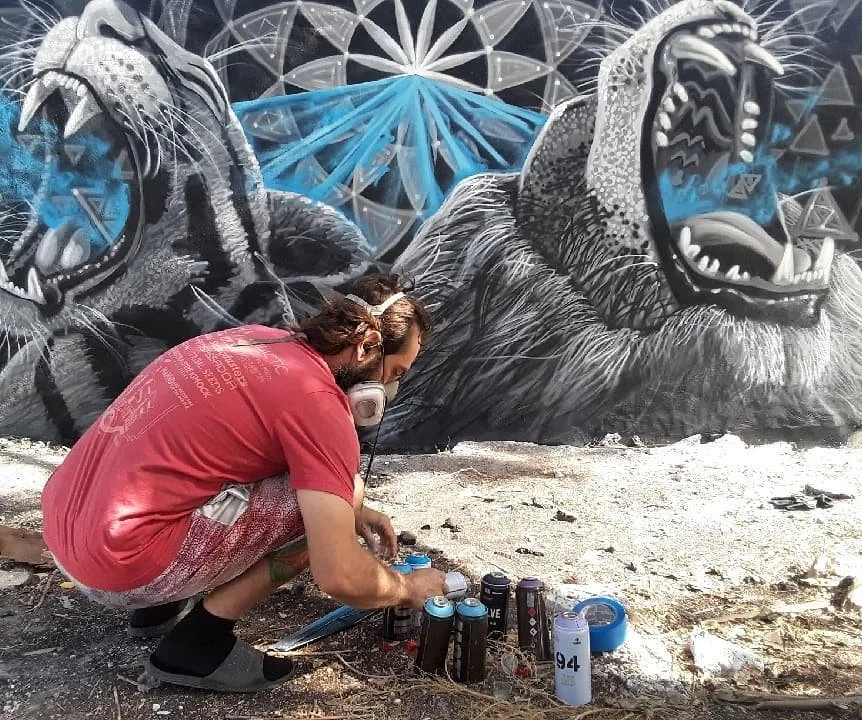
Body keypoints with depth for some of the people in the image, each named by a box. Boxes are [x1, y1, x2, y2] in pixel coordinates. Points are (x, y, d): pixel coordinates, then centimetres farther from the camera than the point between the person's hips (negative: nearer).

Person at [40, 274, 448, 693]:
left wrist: (351, 511, 18)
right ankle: (199, 642, 1)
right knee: (322, 497, -7)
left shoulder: (259, 343, 8)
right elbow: (339, 576, -21)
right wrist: (407, 589, 1)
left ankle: (161, 604, 21)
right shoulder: (317, 401, -18)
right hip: (122, 564, -9)